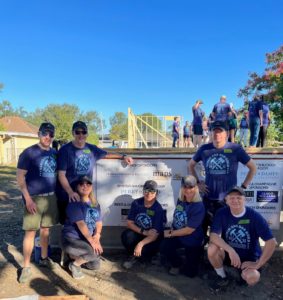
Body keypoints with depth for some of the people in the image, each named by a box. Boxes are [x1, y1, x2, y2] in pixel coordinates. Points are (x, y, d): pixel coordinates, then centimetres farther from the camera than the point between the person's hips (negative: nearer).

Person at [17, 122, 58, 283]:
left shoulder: (54, 153, 6)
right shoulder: (29, 153, -10)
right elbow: (20, 176, -11)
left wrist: (56, 193, 13)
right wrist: (28, 198, -16)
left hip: (51, 197, 5)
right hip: (34, 198, -5)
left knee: (46, 229, 16)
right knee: (31, 232, 1)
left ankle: (44, 258, 33)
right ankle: (26, 267, 15)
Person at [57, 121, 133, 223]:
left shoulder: (91, 148, 5)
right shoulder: (65, 150, -8)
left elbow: (107, 154, 23)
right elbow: (61, 175, -13)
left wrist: (123, 156, 10)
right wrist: (70, 192, -26)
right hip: (67, 196, -4)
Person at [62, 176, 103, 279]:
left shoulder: (95, 204, 6)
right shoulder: (74, 203, -16)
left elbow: (99, 222, 4)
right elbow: (81, 224, -23)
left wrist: (97, 235, -17)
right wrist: (92, 241, -28)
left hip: (87, 240, 7)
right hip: (72, 239, -7)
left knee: (95, 266, 3)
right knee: (96, 252, -27)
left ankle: (75, 256, 25)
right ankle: (75, 264, -1)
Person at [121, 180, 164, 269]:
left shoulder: (158, 209, -20)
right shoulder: (136, 203, -11)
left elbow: (155, 234, -22)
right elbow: (129, 223, -8)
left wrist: (140, 244, -37)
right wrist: (143, 232, -23)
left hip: (151, 238, -2)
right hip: (138, 233, 3)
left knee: (143, 250, -31)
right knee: (126, 235, -29)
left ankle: (143, 257, 9)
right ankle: (133, 256, 2)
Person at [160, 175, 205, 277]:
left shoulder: (198, 207, -27)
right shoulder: (180, 200, -7)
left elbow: (189, 230, -24)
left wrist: (170, 233, -15)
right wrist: (172, 229, -4)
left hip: (193, 241, -4)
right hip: (178, 236, 4)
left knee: (190, 272, 5)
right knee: (164, 248, -25)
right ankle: (176, 264, 10)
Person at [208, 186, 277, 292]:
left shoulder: (254, 216, -19)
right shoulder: (222, 213, -14)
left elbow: (271, 242, -19)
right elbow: (213, 236, -22)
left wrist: (258, 264, -19)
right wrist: (231, 250, -36)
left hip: (249, 256, -1)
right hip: (228, 253, 2)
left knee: (252, 278, -32)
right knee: (212, 249, -29)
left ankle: (244, 273, 9)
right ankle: (222, 278, 1)